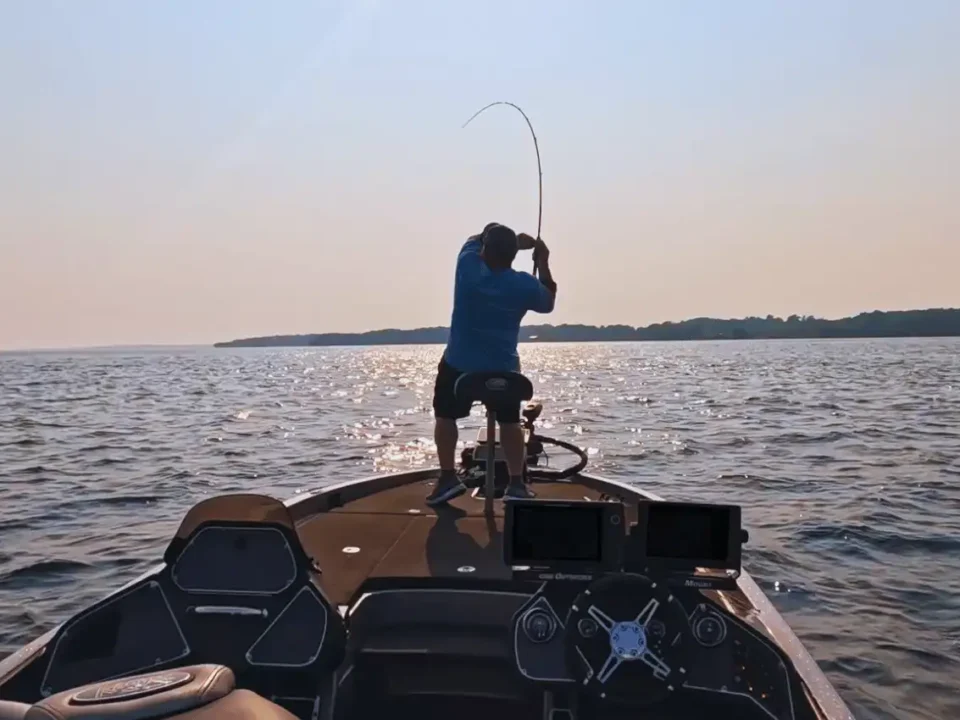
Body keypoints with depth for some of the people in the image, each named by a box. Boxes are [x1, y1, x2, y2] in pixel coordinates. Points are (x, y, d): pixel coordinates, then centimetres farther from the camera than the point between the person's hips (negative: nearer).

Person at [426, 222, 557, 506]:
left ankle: (448, 477, 13)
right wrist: (543, 262, 11)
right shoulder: (526, 285, -13)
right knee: (510, 422, 17)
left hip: (458, 364, -1)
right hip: (503, 367, 1)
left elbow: (474, 239, 9)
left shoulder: (468, 266, -14)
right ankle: (516, 483, 15)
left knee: (445, 417, 17)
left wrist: (514, 240, 5)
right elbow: (548, 303, 9)